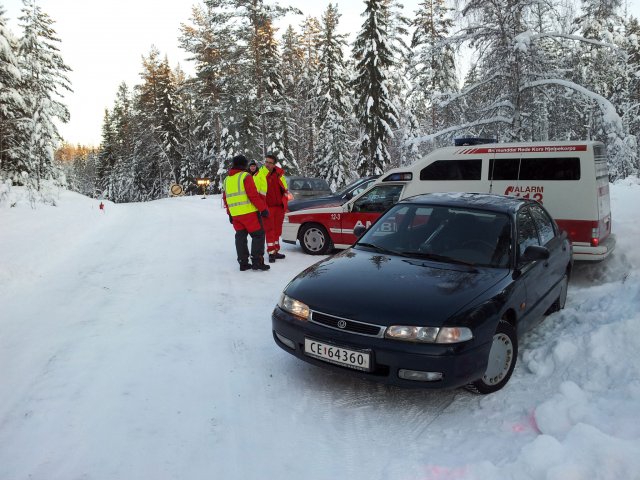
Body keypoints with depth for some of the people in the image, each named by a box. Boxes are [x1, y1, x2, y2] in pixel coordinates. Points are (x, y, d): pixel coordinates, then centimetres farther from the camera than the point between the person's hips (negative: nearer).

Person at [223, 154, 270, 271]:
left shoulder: (227, 179, 14)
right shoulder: (245, 176, -8)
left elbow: (225, 198, 19)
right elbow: (253, 195, -14)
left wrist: (230, 214, 27)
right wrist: (263, 209, -9)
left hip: (235, 214, 7)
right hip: (249, 212, -7)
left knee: (240, 236, 12)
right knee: (258, 235, 0)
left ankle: (243, 263, 12)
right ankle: (257, 262, -5)